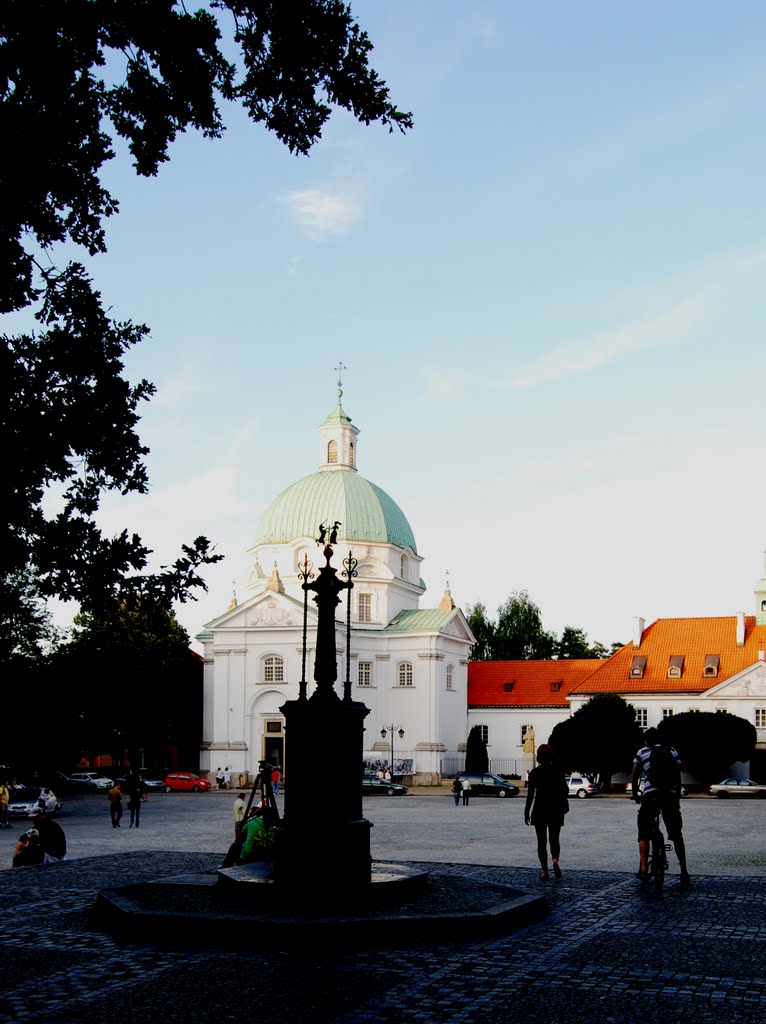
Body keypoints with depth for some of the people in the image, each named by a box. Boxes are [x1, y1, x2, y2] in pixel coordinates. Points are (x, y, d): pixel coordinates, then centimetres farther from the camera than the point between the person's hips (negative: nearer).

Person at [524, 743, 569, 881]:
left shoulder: (534, 773, -7)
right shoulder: (558, 771, -2)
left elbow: (530, 794, -8)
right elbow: (565, 791, 1)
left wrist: (526, 813, -2)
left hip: (539, 810, -1)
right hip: (556, 811, 1)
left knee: (541, 841, 7)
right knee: (554, 839, 13)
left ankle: (544, 871, 3)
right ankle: (555, 861, -14)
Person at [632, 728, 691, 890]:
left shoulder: (643, 752, 11)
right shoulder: (672, 751, 18)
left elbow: (634, 778, 12)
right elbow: (678, 777, 16)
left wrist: (636, 795, 27)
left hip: (650, 796, -2)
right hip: (670, 795, 2)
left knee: (644, 834, 8)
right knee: (677, 835, 12)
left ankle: (644, 869, -7)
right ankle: (684, 873, 7)